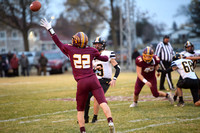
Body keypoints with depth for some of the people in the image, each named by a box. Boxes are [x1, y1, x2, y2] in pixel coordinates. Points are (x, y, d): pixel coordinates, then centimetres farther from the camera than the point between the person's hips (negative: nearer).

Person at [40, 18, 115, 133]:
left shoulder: (70, 49, 4)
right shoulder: (91, 50, 8)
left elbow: (58, 42, 19)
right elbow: (105, 59, 21)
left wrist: (49, 28, 30)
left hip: (81, 82, 0)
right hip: (93, 79, 0)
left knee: (80, 110, 13)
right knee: (103, 103, -10)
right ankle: (110, 121, -31)